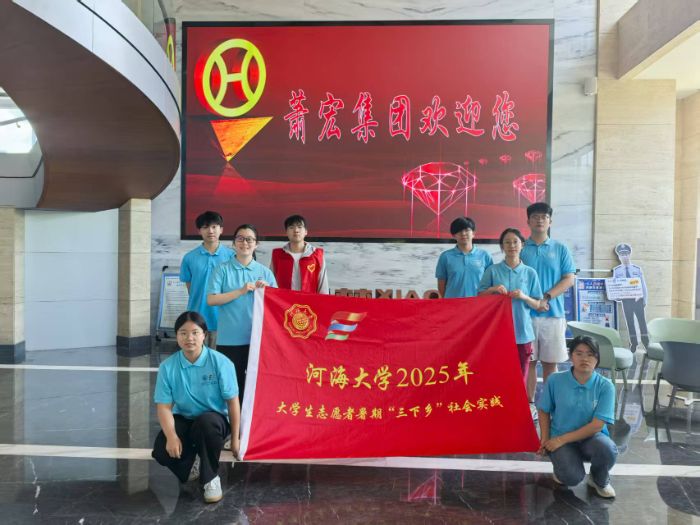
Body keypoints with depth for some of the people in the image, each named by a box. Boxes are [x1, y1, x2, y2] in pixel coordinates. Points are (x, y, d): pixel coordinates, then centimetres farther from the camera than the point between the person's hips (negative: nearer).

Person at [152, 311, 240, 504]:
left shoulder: (220, 363, -16)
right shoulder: (168, 367, -9)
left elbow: (232, 402, -10)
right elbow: (164, 406, -11)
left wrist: (235, 438, -7)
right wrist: (171, 436, -27)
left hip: (214, 420, -2)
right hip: (183, 420, 3)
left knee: (205, 422, -38)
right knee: (162, 451, -25)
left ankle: (211, 477, -12)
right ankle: (192, 464, 12)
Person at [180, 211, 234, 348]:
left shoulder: (231, 256, -1)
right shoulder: (190, 257, 2)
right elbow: (189, 286, 10)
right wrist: (200, 301, 5)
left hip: (222, 317, -1)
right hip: (197, 317, 1)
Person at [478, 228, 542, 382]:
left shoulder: (530, 273, 5)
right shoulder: (492, 270, 2)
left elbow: (537, 305, 6)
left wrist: (524, 297, -12)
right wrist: (492, 290, -13)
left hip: (522, 332, 1)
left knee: (520, 378, 8)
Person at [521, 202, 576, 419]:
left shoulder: (560, 249, 7)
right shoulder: (520, 249, 5)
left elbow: (569, 279, 1)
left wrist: (546, 298, -12)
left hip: (553, 314, 1)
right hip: (526, 313, 0)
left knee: (550, 362, 6)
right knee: (529, 361, 4)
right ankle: (529, 404, 15)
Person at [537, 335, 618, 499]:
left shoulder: (605, 386, -10)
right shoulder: (555, 380, -8)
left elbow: (597, 425, -14)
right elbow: (544, 411, 5)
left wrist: (562, 439, -16)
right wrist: (545, 441, -7)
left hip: (591, 437, 1)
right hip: (559, 440, -1)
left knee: (608, 450, -34)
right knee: (572, 478, -28)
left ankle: (600, 480, 2)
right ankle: (561, 464, 12)